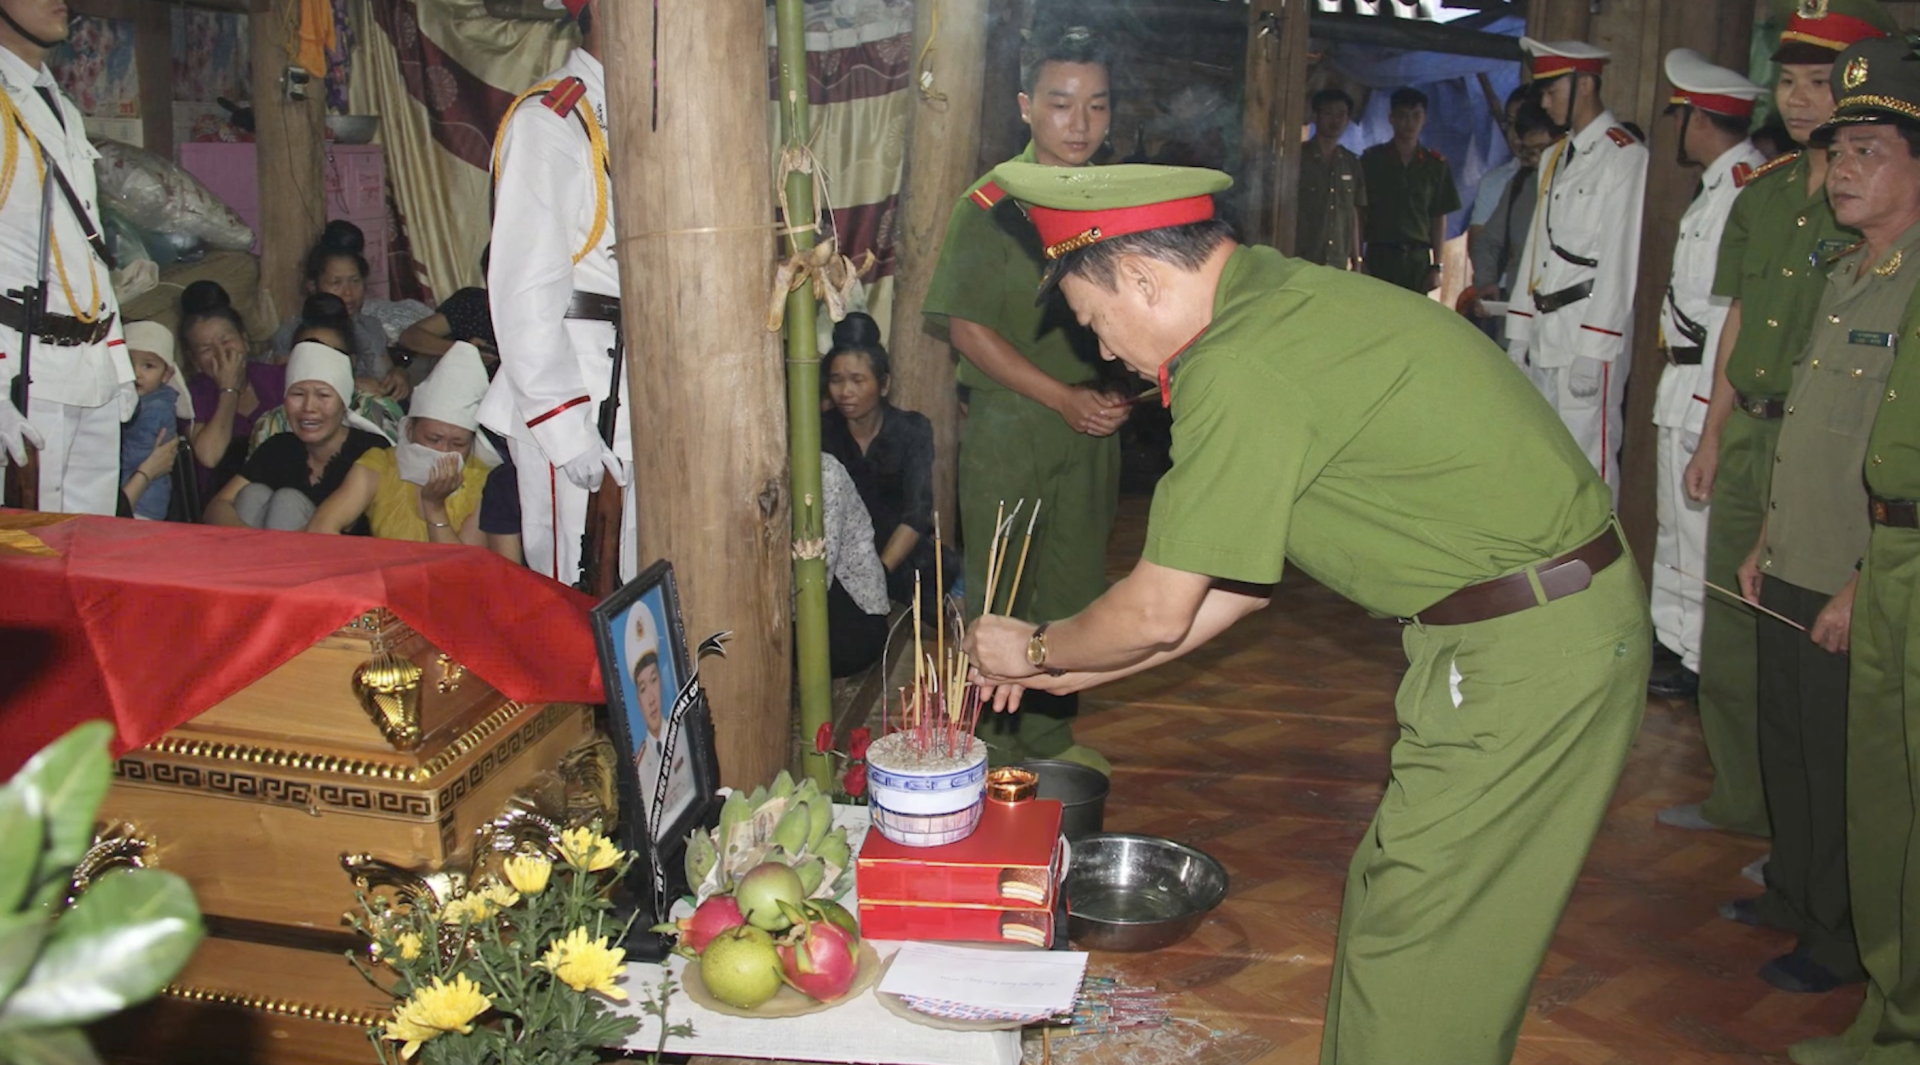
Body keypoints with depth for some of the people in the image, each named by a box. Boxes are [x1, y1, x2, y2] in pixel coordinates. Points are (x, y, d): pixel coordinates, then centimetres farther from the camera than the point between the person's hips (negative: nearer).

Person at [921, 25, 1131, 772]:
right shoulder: (990, 204, -6)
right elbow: (968, 326, -10)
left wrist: (1120, 392, -3)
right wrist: (1063, 397, -15)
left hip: (1092, 427, 5)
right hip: (1008, 423, -4)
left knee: (1074, 588, 11)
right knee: (999, 594, 2)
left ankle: (1051, 733, 26)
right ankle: (993, 745, 15)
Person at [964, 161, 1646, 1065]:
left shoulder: (1238, 371, -22)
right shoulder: (1287, 299, 10)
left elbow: (1159, 614, -15)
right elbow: (1240, 577, 15)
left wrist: (1036, 649, 5)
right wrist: (1074, 668, 18)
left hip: (1527, 652, -10)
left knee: (1412, 956, 1)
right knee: (1394, 905, 19)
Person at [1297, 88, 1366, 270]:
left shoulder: (1352, 164, 12)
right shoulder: (1297, 157, 0)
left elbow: (1353, 214, 15)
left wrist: (1356, 261, 12)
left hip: (1339, 265, 4)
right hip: (1301, 263, -4)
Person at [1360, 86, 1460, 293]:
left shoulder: (1436, 165, 10)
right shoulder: (1372, 159, 6)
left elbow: (1439, 219, 12)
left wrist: (1437, 266, 5)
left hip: (1418, 260, 1)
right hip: (1379, 256, -1)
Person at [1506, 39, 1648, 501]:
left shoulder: (1624, 156, -8)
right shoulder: (1556, 158, 19)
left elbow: (1619, 259, -14)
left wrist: (1592, 351, -18)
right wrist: (1519, 334, 14)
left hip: (1588, 340, -8)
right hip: (1544, 332, 8)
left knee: (1587, 462, -7)